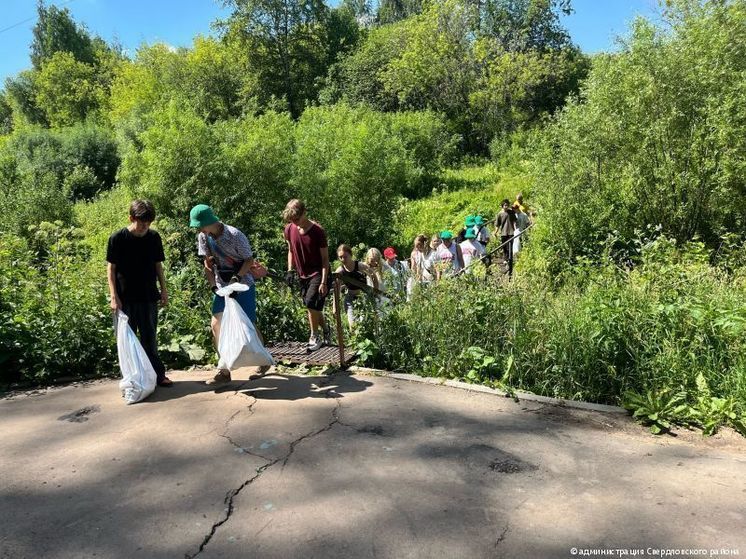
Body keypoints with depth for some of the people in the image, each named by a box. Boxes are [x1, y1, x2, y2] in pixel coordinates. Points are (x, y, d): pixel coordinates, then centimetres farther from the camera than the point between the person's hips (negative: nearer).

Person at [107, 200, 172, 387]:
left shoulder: (154, 237, 2)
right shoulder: (117, 238, -8)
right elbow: (111, 268, -5)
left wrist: (164, 290, 7)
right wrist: (114, 296, -10)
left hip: (148, 297, 2)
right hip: (125, 299, -2)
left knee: (150, 338, 9)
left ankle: (158, 375, 17)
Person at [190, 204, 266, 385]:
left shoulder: (234, 235, -21)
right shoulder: (203, 237, -4)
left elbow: (249, 260, -14)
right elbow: (208, 263, 4)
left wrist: (236, 277, -26)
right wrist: (212, 285, -7)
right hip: (222, 287, 5)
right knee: (216, 325, -5)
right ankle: (224, 370, 4)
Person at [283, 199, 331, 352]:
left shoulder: (317, 231, -18)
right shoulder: (289, 229, -3)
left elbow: (325, 258, -15)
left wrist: (324, 282, -19)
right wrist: (290, 270, 1)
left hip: (318, 274, -6)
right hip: (303, 275, 6)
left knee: (311, 303, -18)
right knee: (314, 307, 12)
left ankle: (315, 337, -1)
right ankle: (325, 330, 34)